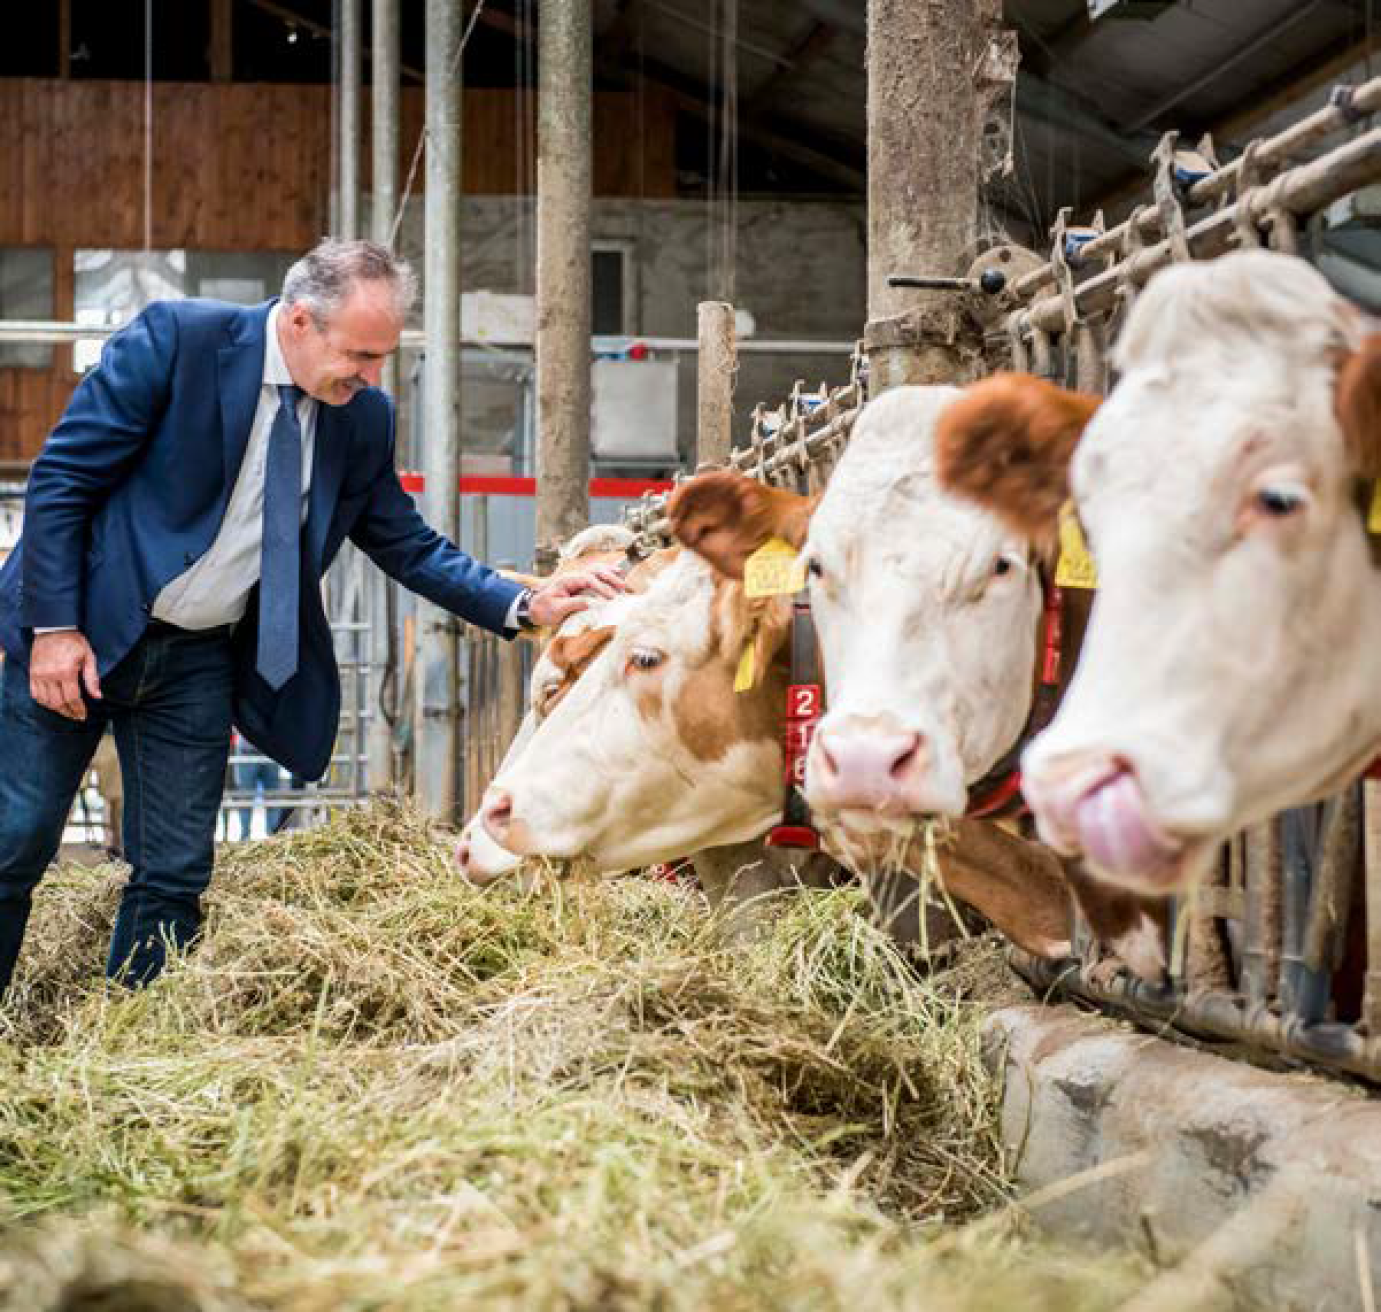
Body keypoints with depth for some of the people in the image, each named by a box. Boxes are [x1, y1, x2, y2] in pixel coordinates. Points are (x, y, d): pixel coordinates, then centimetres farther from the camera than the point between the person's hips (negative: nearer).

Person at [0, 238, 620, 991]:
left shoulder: (364, 419, -2)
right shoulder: (175, 339, -16)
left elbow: (407, 546, 7)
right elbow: (62, 476, -13)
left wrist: (524, 605, -8)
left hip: (200, 664, 4)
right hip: (80, 631, -4)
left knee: (174, 876, 5)